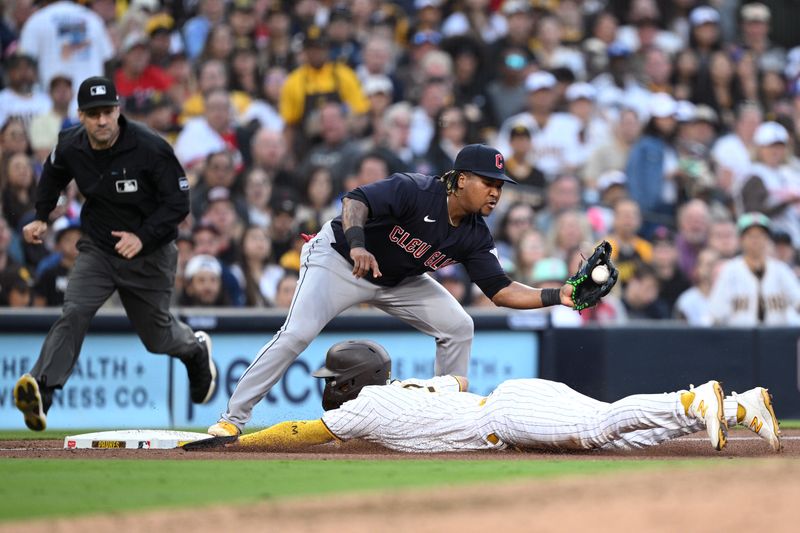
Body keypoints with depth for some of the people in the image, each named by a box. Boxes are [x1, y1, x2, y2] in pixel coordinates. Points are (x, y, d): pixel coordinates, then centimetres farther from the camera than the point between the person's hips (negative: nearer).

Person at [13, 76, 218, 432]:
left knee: (157, 337, 13)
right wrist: (41, 217, 7)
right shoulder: (70, 148, -10)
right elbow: (53, 176, 16)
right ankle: (40, 392, -35)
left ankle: (196, 348, 49)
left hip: (150, 256, -2)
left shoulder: (150, 149, -23)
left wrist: (143, 236, -26)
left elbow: (178, 203, -17)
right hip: (97, 251, 2)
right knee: (73, 314, -22)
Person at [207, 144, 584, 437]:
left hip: (398, 281, 7)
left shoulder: (474, 236, -11)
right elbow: (355, 200, -41)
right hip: (338, 258, -7)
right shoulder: (415, 192, -30)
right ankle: (233, 418, -16)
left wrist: (557, 296, -24)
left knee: (458, 327, -4)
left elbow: (501, 291, -11)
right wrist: (357, 246, -59)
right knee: (297, 334, -22)